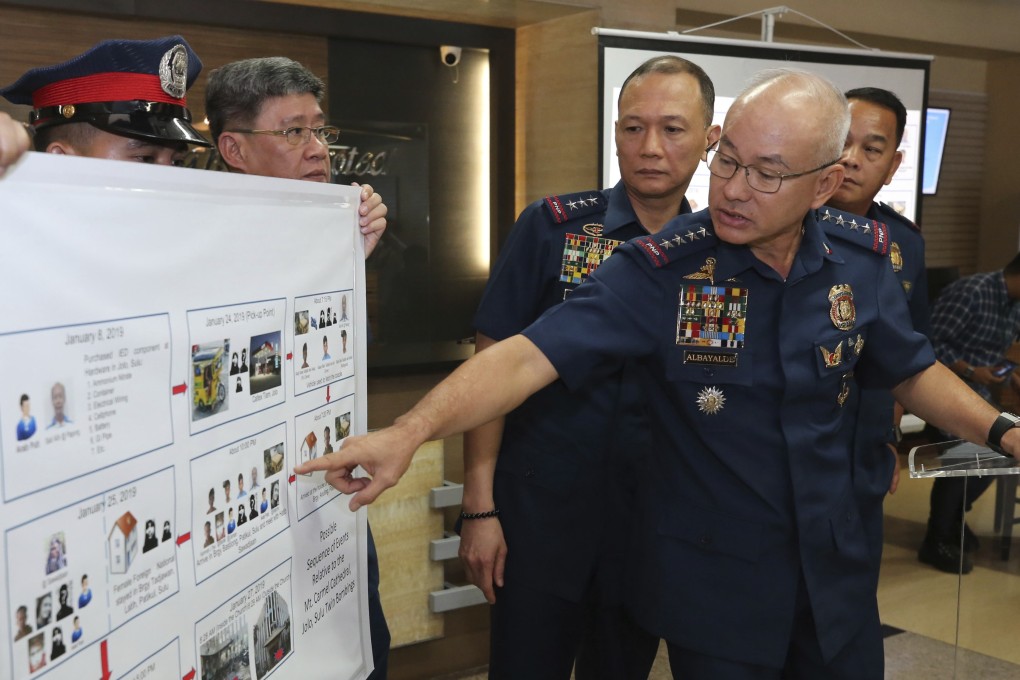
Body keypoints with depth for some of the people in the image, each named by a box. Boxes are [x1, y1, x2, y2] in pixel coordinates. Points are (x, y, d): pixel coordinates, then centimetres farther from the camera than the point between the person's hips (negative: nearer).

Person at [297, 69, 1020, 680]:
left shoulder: (860, 262, -5)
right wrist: (410, 431, -41)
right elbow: (531, 354, -29)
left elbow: (912, 370, 11)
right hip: (711, 585, -4)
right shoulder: (662, 269, -20)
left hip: (836, 573, 5)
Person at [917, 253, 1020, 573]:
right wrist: (970, 371, -25)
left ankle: (952, 522, 31)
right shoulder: (970, 292, -20)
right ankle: (936, 543, 3)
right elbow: (931, 343, -22)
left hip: (979, 392, 9)